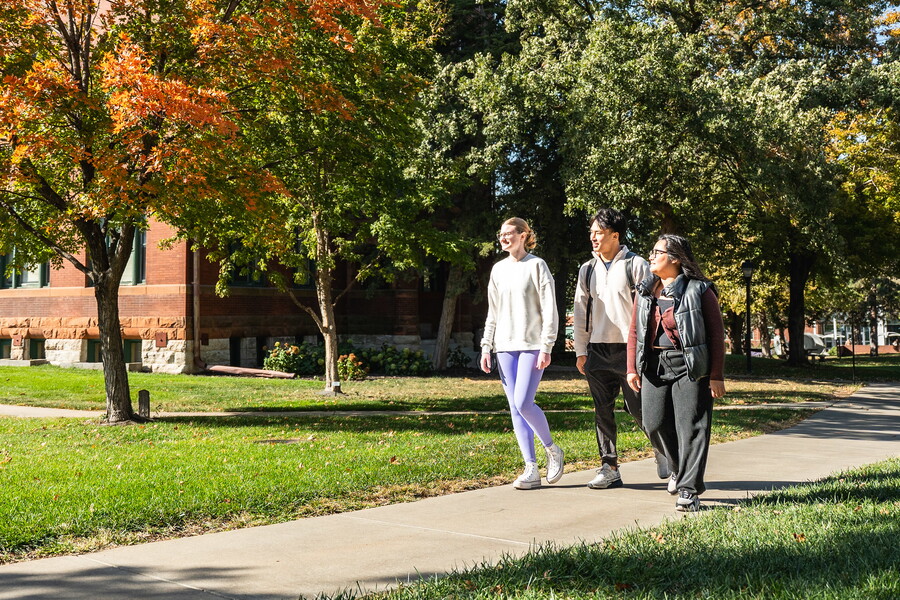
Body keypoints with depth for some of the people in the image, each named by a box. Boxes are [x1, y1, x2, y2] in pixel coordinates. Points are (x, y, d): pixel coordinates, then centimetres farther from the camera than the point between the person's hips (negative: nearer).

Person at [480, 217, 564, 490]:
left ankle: (552, 449, 8)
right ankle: (531, 469, 5)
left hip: (531, 345, -6)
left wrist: (546, 348, -13)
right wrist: (486, 347, 10)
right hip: (505, 346, 6)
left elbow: (550, 310, -5)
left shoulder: (536, 266, -1)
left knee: (523, 403, -16)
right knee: (515, 408, 1)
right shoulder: (498, 269, 15)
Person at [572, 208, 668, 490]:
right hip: (597, 350, 5)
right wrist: (580, 350, 9)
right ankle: (609, 468, 10)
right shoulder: (587, 269, 12)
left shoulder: (636, 265, -3)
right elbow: (580, 312, 14)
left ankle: (661, 449, 23)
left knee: (637, 407, -2)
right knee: (602, 411, 4)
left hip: (629, 349, -4)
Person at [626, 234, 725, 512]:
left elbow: (716, 334, -5)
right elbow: (634, 332, 14)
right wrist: (632, 368, 5)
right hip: (654, 366, 5)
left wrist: (716, 376, -9)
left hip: (690, 367, -5)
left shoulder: (699, 290, -5)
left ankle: (688, 489, 0)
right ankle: (679, 468, 30)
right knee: (655, 422, 3)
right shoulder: (645, 291, 11)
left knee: (690, 426, -6)